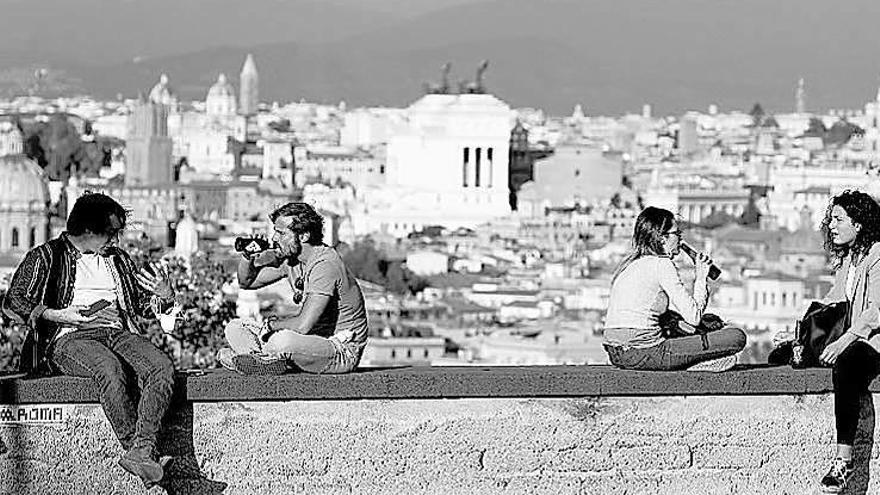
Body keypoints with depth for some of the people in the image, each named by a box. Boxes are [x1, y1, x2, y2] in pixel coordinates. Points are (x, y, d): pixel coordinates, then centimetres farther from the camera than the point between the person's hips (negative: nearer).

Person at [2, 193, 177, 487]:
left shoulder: (118, 259, 25)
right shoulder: (47, 257, 9)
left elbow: (143, 306, 28)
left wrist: (164, 296, 4)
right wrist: (60, 316, -12)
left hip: (119, 332, 5)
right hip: (69, 340, -5)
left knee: (161, 367, -28)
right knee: (110, 367, -39)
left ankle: (141, 451, -44)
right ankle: (137, 449, -41)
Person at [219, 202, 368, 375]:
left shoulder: (325, 264, -23)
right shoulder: (289, 257, 4)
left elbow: (303, 325, -29)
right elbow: (246, 282, 14)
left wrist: (271, 323, -11)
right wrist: (248, 257, -7)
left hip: (343, 350, -9)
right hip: (313, 340, 9)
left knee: (281, 340, -39)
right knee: (235, 328, 1)